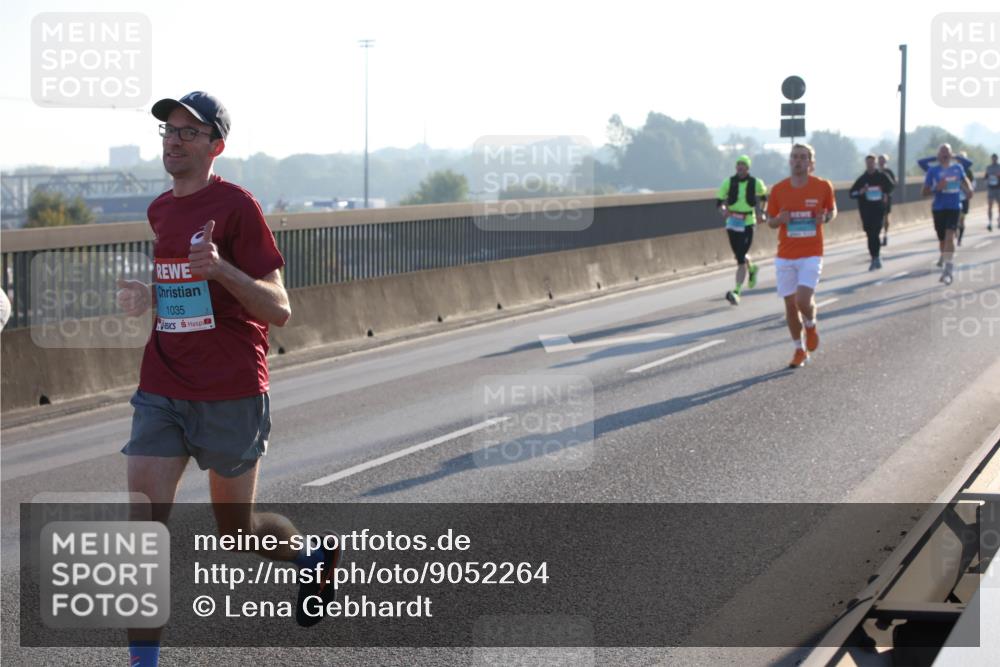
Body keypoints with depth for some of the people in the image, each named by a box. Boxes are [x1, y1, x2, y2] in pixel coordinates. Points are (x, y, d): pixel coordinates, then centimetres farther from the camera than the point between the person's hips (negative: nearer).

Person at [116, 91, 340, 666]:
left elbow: (279, 310, -13)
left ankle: (313, 559, 40)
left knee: (236, 529, 9)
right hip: (161, 391, 5)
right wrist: (146, 297, 5)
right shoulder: (159, 210, 11)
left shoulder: (236, 206, -10)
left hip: (231, 394, -5)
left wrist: (221, 269, -29)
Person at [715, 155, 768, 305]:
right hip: (732, 223, 3)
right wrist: (723, 210, -20)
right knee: (739, 256, 17)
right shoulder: (728, 182, -1)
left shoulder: (756, 183, -2)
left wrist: (760, 210, 12)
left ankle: (737, 291, -16)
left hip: (747, 223, -3)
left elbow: (763, 195, 20)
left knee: (741, 259, -13)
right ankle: (752, 269, 51)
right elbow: (719, 201, -1)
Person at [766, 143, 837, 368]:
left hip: (811, 255, -2)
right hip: (785, 256, 2)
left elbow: (832, 210, 15)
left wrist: (825, 218, -8)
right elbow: (770, 221, 10)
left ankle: (811, 326, 17)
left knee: (803, 301, -18)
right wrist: (779, 220, -13)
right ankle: (799, 350, 22)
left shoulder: (823, 187, -2)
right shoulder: (778, 190, 1)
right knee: (790, 304, 4)